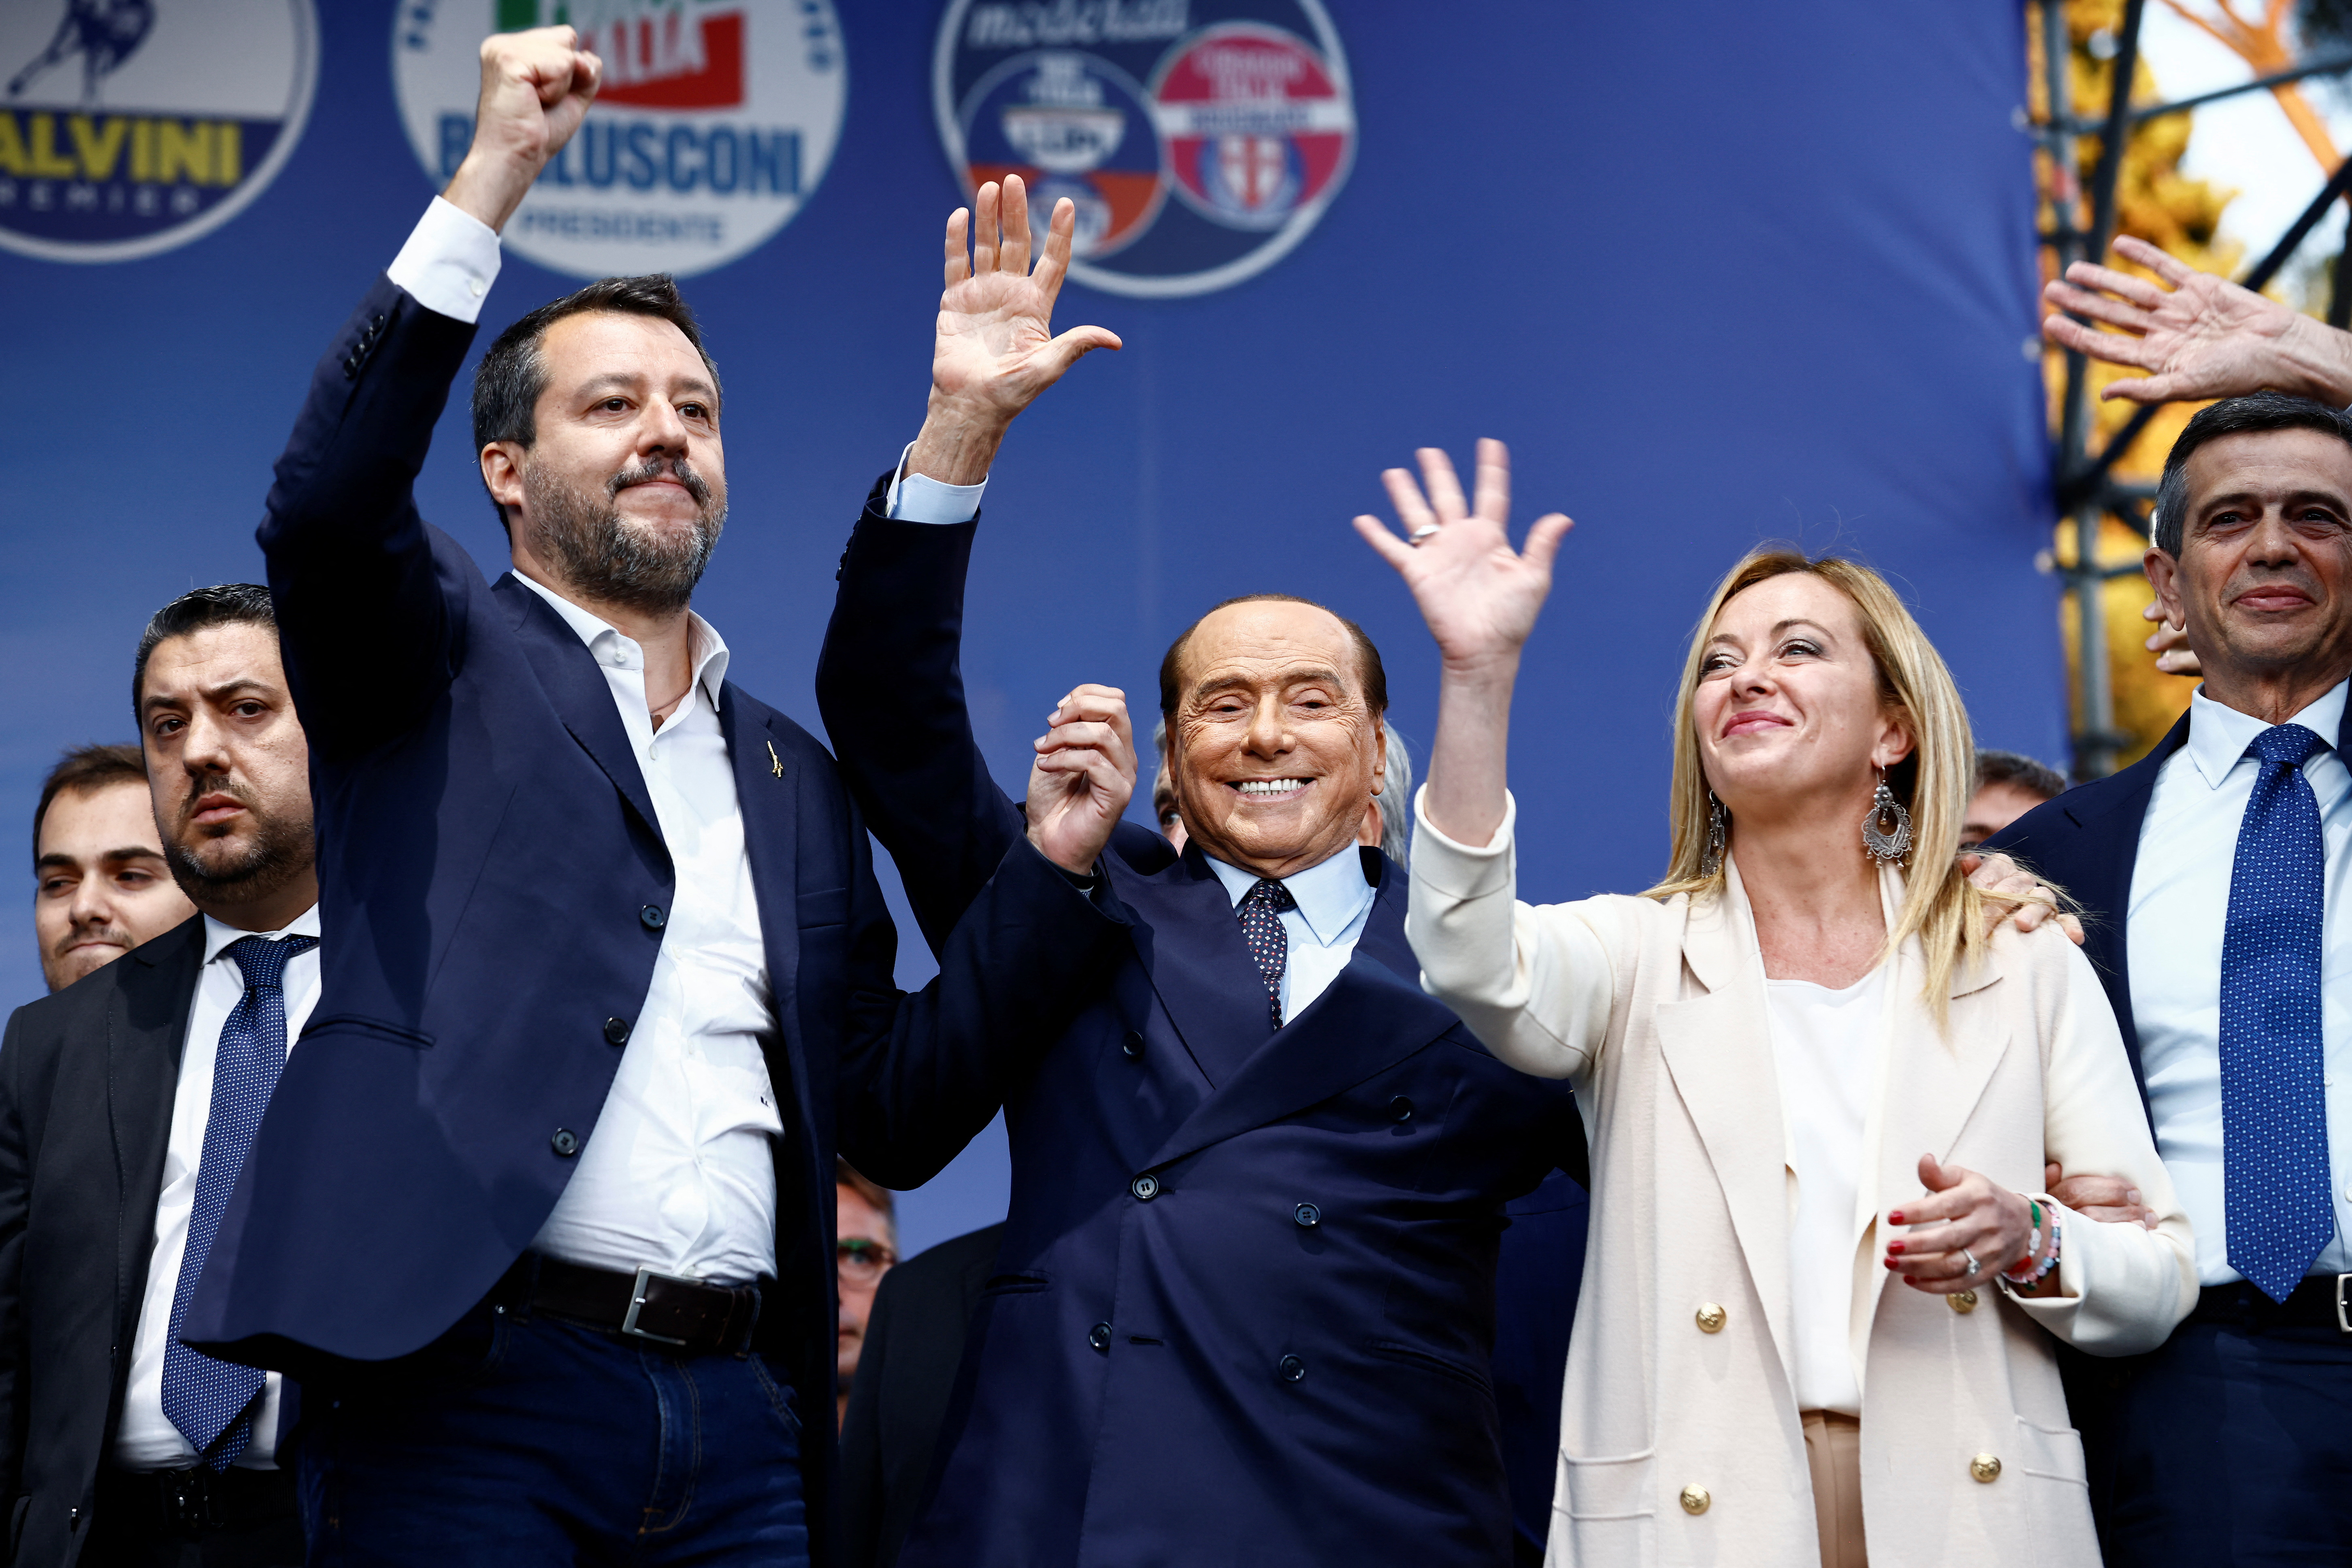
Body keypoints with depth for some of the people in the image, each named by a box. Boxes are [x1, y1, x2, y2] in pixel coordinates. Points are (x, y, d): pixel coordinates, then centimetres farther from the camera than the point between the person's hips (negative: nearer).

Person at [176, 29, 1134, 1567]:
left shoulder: (794, 780, 20)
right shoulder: (440, 664, 8)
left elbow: (892, 1119, 17)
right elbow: (328, 502, -14)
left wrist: (1050, 866, 5)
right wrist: (491, 177, -17)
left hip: (743, 1417, 4)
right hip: (474, 1389, -4)